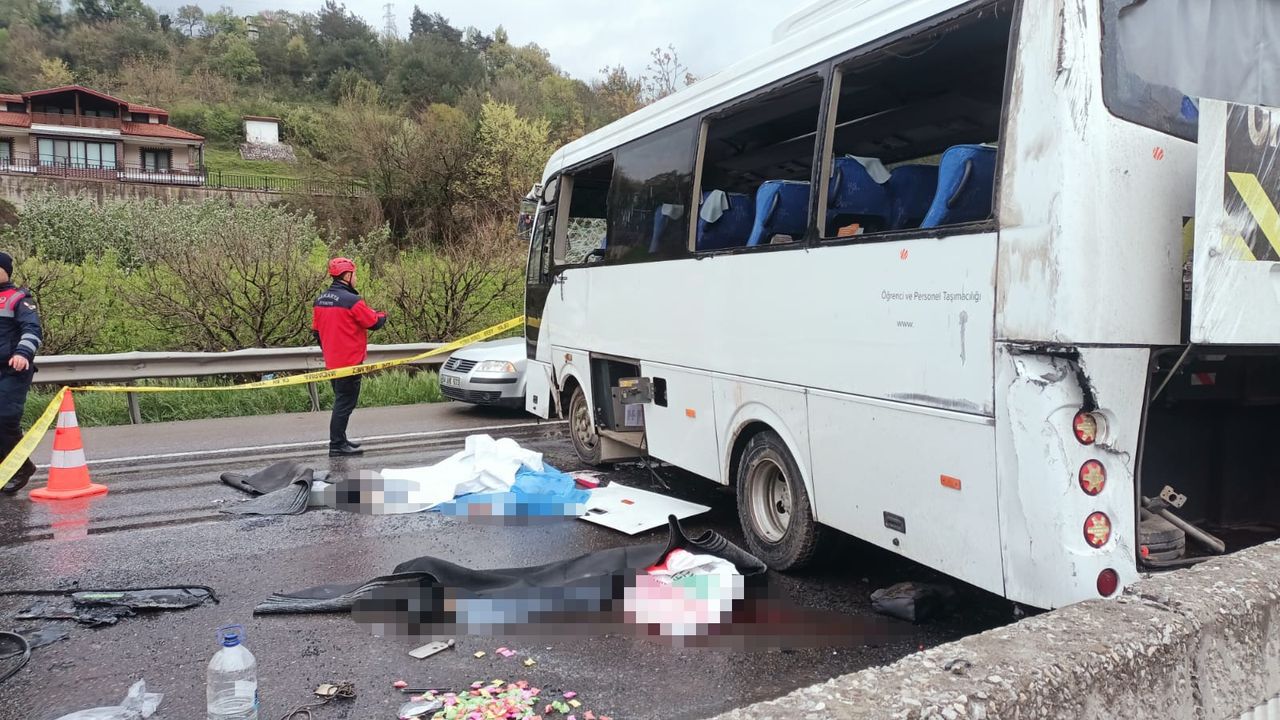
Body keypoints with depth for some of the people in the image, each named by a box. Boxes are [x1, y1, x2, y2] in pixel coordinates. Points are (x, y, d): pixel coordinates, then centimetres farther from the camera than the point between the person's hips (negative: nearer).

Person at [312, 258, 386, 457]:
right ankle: (337, 446, 2)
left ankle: (340, 441, 27)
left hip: (331, 362, 8)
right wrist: (383, 316, 9)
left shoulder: (320, 300, 7)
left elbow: (316, 330, 14)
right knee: (345, 403, -2)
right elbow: (374, 323, -14)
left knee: (341, 401, 19)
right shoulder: (352, 300, -19)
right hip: (349, 362, -8)